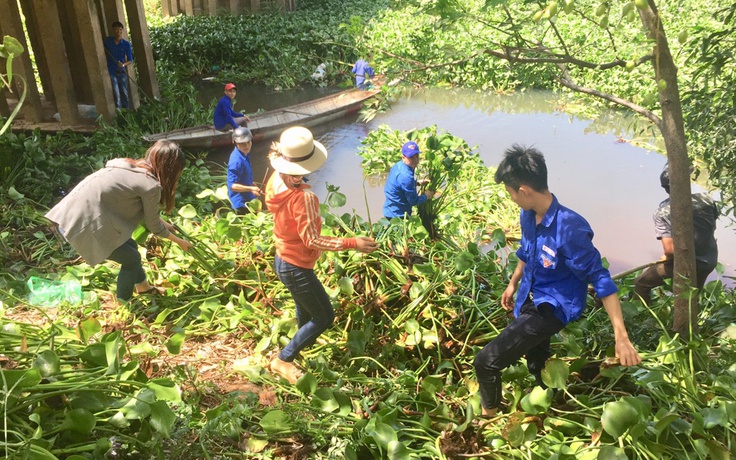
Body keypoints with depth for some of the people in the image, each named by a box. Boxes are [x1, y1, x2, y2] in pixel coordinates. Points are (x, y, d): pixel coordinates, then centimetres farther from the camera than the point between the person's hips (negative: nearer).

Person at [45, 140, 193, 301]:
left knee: (130, 247, 23)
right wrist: (179, 241, 16)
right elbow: (153, 226, 1)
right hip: (82, 226, -9)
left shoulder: (134, 169, 13)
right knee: (132, 258, 9)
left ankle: (143, 287, 43)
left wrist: (164, 223, 40)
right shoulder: (151, 185, -13)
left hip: (71, 217, 9)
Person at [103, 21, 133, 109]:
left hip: (122, 72, 1)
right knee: (116, 95, -6)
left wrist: (123, 64, -22)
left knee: (125, 94, 6)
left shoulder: (126, 44, -2)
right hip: (111, 72, -1)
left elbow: (130, 60, -3)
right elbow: (104, 53, 19)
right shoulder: (107, 41, 0)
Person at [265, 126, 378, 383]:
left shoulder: (276, 180, -9)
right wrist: (352, 243, -31)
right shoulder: (303, 197, -34)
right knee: (324, 317, 9)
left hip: (282, 260, 9)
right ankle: (283, 361, 18)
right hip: (296, 269, -9)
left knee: (305, 306, 34)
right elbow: (312, 240, -31)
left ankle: (304, 341, 62)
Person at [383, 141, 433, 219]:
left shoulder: (399, 165, -2)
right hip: (397, 215, -10)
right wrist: (426, 196, -3)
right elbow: (414, 201, -20)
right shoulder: (405, 176, -30)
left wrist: (417, 182, 12)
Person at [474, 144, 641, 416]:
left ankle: (489, 416, 16)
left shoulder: (570, 228, -32)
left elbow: (600, 280, -28)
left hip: (552, 307, -8)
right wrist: (513, 284, 25)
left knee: (486, 361, -14)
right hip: (530, 299, 8)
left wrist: (621, 338, -31)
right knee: (536, 362, 29)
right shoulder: (528, 215, -8)